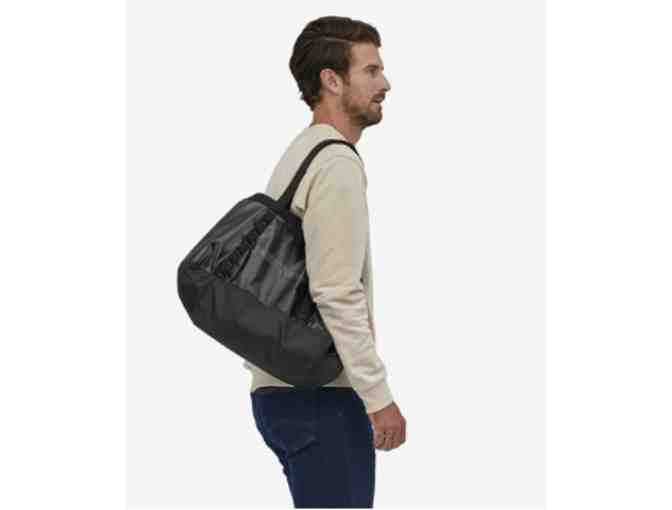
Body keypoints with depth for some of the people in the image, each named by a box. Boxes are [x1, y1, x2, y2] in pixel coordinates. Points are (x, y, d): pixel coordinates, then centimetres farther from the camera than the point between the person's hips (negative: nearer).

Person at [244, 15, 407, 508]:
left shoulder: (300, 155, 19)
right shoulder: (337, 164, -15)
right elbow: (337, 295, -23)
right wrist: (379, 395, -20)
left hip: (282, 388, 11)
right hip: (322, 394, -11)